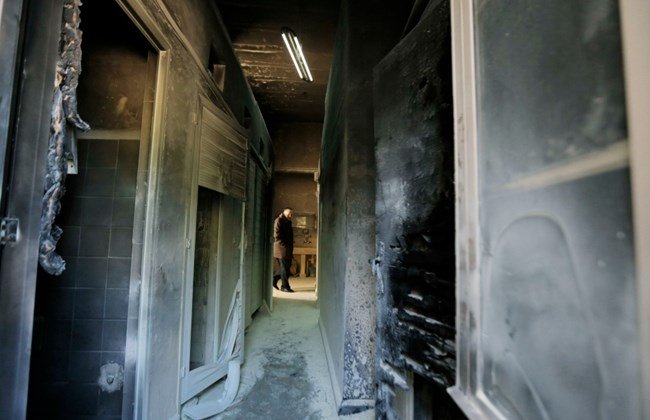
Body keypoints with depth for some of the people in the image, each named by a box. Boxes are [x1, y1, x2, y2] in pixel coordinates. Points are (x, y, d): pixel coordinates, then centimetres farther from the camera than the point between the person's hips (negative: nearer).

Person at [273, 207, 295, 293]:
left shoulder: (288, 222, 19)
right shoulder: (278, 221, -8)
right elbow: (277, 235, -15)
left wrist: (290, 248, 12)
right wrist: (285, 246, -16)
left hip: (288, 249, 9)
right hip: (282, 248, -9)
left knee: (287, 266, 11)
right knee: (285, 267, -3)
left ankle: (274, 279, 24)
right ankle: (285, 286, 7)